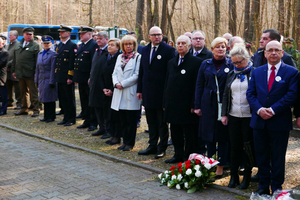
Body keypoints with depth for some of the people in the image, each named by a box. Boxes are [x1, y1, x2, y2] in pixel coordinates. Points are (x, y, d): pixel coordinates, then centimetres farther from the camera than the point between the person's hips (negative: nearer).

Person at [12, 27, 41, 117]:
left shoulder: (36, 46, -2)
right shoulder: (18, 45, 16)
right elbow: (15, 59, 19)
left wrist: (36, 73, -15)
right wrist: (14, 70, 13)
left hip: (30, 74, -6)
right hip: (20, 74, 6)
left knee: (33, 92, -2)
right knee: (23, 92, 13)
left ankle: (36, 110, 4)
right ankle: (24, 109, 23)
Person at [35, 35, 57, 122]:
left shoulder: (53, 54, -8)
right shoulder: (40, 54, 14)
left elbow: (53, 69, -12)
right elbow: (37, 68, 17)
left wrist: (51, 82, -15)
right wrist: (37, 80, 13)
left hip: (49, 79, -7)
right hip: (41, 79, 7)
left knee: (50, 99, -2)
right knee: (44, 99, 11)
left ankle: (51, 117, 7)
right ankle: (46, 116, 19)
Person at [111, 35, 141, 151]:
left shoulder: (137, 57, -3)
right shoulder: (120, 57, 15)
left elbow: (137, 75, -10)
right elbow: (115, 73, 14)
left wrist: (123, 84, -13)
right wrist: (116, 83, -6)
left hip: (131, 92, -5)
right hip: (120, 93, 6)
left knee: (131, 120, 0)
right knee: (123, 119, 9)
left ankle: (130, 143, 9)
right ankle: (125, 141, 18)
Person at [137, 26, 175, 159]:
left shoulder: (168, 50, -8)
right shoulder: (145, 50, 10)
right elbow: (142, 71, 14)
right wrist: (140, 89, 10)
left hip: (162, 92, -6)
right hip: (148, 92, 6)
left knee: (162, 122, 6)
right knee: (151, 122, 14)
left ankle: (162, 148, 16)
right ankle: (152, 146, 25)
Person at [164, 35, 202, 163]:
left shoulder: (196, 62, -6)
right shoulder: (171, 62, 15)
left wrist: (194, 105, -14)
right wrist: (165, 103, 13)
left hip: (187, 107, -7)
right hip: (173, 105, 7)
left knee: (189, 135, 4)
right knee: (175, 133, 15)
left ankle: (188, 158, 14)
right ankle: (178, 155, 27)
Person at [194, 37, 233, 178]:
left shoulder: (231, 65, -1)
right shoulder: (205, 65, 7)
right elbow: (199, 86, 8)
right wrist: (197, 106, 4)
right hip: (208, 104, 3)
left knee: (222, 136, 3)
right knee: (209, 135, 9)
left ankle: (220, 166, 14)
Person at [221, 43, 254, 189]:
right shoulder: (232, 74, 11)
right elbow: (226, 95, 13)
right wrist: (224, 114, 8)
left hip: (249, 117, -4)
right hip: (233, 116, 4)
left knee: (248, 146, 3)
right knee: (234, 146, 7)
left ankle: (247, 177, 16)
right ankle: (234, 176, 17)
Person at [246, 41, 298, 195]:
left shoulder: (291, 72, -2)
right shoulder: (257, 72, 9)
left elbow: (292, 95, -11)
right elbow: (250, 93, 5)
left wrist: (273, 110, -17)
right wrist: (259, 109, -12)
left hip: (279, 122, -3)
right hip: (259, 121, 4)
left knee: (278, 157, 7)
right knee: (261, 156, 12)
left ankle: (276, 187, 19)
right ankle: (263, 185, 24)